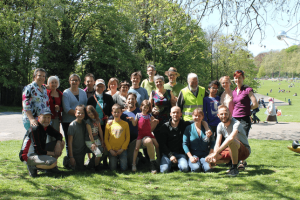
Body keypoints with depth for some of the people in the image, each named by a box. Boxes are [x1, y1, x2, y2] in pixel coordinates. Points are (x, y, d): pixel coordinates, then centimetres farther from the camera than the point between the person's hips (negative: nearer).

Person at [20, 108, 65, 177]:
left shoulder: (46, 126, 3)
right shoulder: (34, 129, -24)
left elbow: (59, 135, 15)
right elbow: (38, 151, -25)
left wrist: (58, 143, -8)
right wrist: (53, 154, -13)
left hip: (40, 151, 9)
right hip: (29, 156, -9)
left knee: (62, 143, 7)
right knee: (53, 162, -31)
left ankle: (51, 167, 9)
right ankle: (33, 166, -7)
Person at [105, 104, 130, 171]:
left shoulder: (125, 124, 2)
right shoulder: (109, 124, 4)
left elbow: (128, 138, 2)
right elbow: (106, 138, 4)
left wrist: (122, 148, -8)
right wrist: (110, 149, -6)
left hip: (122, 150, 0)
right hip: (112, 150, 1)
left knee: (124, 168, -8)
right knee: (112, 168, -5)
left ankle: (121, 160, 24)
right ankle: (115, 160, 27)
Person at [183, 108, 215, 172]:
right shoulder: (189, 128, 2)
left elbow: (212, 142, 9)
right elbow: (184, 144, -1)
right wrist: (190, 157, -11)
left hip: (205, 154, 2)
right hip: (193, 154, -1)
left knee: (208, 169, -26)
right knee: (196, 168, -30)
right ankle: (191, 164, 4)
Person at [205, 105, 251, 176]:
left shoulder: (236, 123, -22)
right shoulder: (220, 126, 0)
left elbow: (231, 138, -41)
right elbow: (217, 143, -7)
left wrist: (216, 152, -46)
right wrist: (215, 155, -27)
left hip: (245, 151, -7)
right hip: (232, 150, 7)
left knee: (231, 141, -39)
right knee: (208, 159, -10)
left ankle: (234, 168, -23)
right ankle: (236, 161, 4)